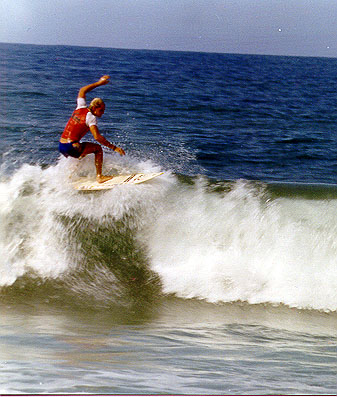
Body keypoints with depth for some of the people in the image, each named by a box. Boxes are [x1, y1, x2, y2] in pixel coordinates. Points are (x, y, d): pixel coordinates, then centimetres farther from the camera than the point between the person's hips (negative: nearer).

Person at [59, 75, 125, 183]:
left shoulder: (81, 108, 11)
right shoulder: (90, 117, -10)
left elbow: (82, 91, 28)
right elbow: (97, 137, -20)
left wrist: (99, 83, 30)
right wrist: (114, 148, -18)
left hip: (61, 146, 8)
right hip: (71, 148, -8)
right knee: (98, 148, 6)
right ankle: (99, 176, 1)